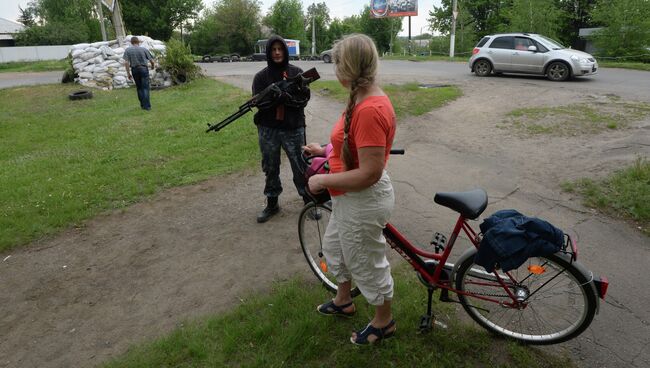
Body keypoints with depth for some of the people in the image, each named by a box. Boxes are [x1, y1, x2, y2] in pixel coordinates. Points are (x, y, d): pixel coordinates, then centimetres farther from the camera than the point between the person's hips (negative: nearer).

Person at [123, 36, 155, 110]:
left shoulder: (127, 50, 2)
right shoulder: (144, 49, 0)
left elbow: (126, 62, -6)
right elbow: (151, 61, 0)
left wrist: (128, 73, 1)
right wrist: (153, 66, 22)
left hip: (134, 70, 2)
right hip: (144, 68, -2)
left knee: (139, 88, 14)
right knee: (145, 87, -2)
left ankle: (142, 105, 17)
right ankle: (147, 106, -10)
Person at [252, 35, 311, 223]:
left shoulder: (296, 72, 4)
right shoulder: (261, 76, 4)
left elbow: (305, 97, -3)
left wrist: (286, 97, -20)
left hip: (293, 128, -1)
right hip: (268, 130, 2)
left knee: (301, 166, 1)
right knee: (270, 168, 11)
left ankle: (309, 200, 18)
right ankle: (272, 203, 26)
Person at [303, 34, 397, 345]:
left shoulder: (370, 110, -30)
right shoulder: (366, 98, 2)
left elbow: (370, 173, -31)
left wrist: (323, 180, -21)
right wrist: (325, 151, 15)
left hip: (363, 202, -10)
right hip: (350, 199, 10)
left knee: (367, 264, 12)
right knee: (334, 246, 29)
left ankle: (384, 322, 39)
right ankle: (343, 301, 53)